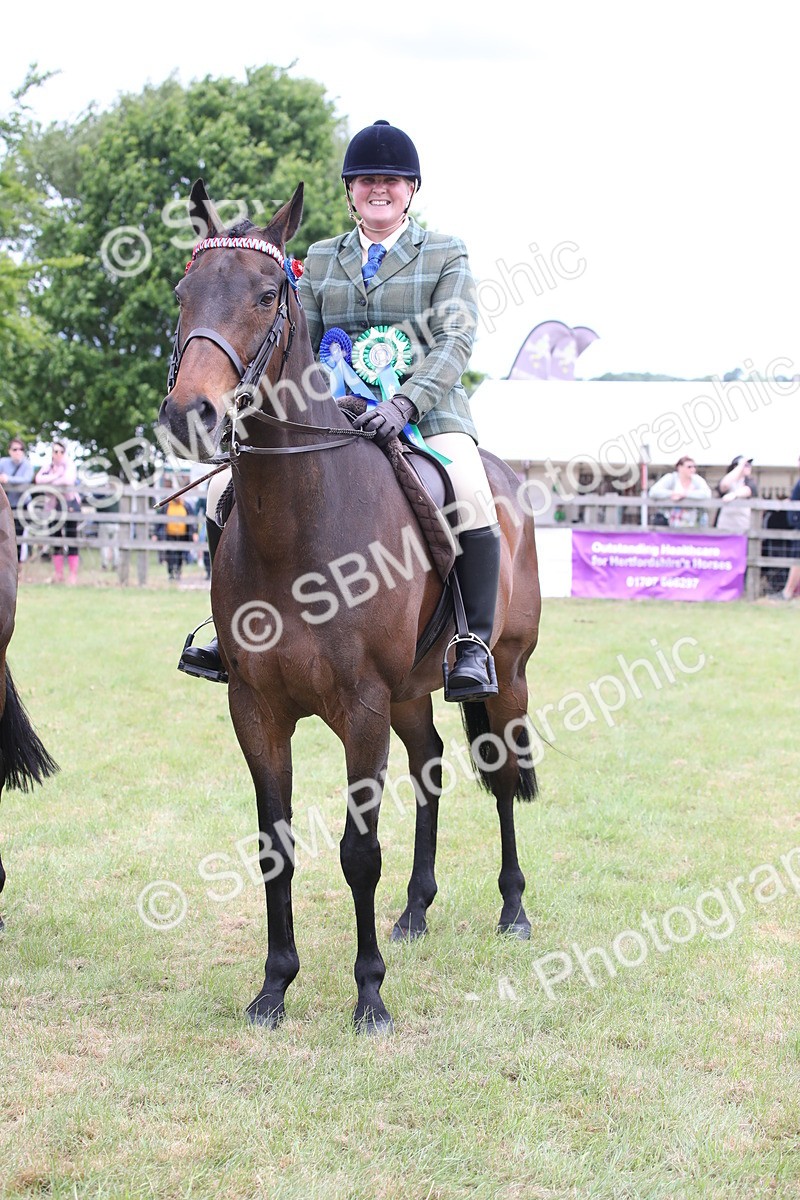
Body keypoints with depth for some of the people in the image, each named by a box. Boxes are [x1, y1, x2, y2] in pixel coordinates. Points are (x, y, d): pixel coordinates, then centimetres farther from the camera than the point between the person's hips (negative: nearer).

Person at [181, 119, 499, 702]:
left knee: (472, 500, -34)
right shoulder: (320, 259, 17)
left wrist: (403, 403, -24)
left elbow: (456, 340, -7)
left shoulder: (447, 254, 7)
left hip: (428, 411, -3)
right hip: (333, 414, 4)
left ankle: (475, 644, -20)